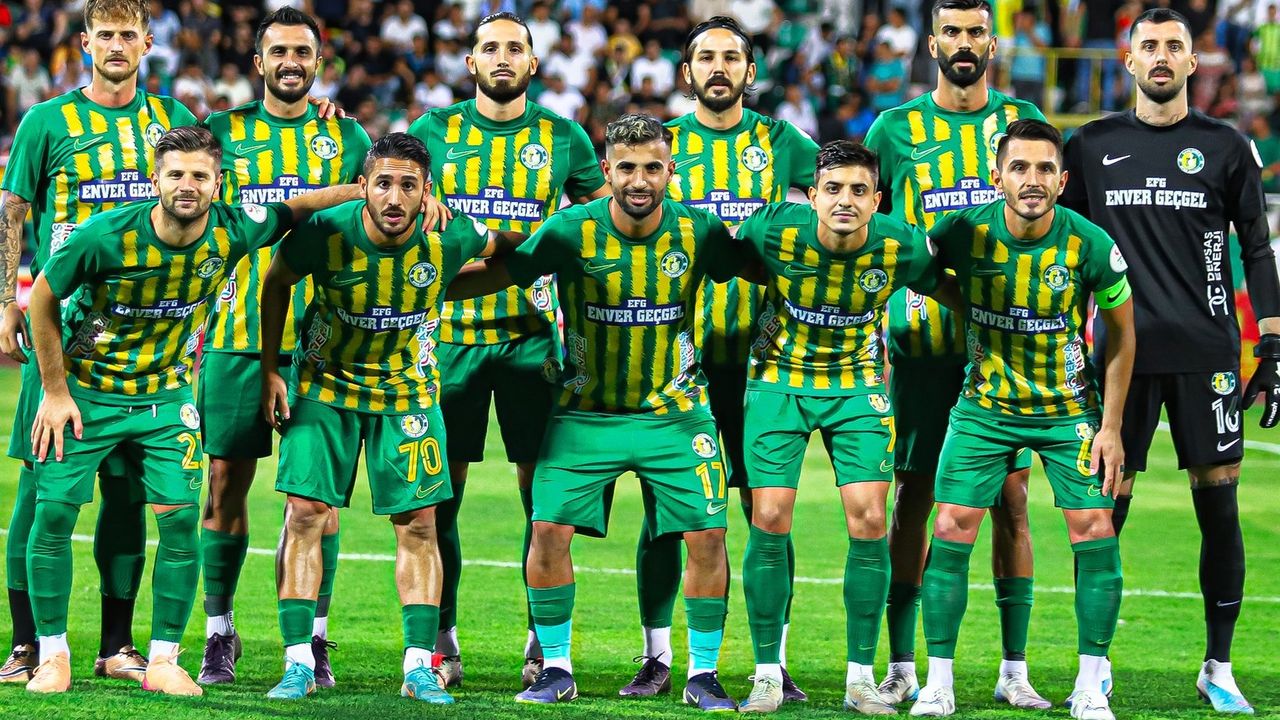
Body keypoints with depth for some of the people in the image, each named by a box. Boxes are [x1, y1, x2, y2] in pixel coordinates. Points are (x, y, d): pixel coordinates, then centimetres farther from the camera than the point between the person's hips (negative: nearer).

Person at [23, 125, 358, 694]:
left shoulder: (233, 230, -15)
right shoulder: (107, 235, -23)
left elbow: (299, 207, 5)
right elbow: (44, 299, -9)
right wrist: (55, 390, -7)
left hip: (165, 397, 2)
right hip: (84, 389, -2)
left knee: (180, 518, -8)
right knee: (54, 514, -7)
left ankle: (163, 661, 3)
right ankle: (53, 656, 7)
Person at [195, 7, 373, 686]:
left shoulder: (346, 137, 9)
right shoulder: (225, 132, 9)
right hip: (237, 335, 0)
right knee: (226, 482, 0)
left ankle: (314, 635, 5)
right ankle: (219, 631, 12)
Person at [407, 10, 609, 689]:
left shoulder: (562, 139, 6)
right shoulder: (435, 130, 5)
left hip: (531, 333, 0)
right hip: (448, 332, 0)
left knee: (543, 494, -1)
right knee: (439, 496, 1)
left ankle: (542, 640, 7)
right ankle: (441, 639, 9)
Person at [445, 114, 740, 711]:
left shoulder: (700, 232, -10)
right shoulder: (570, 231, -12)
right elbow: (495, 274, -4)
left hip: (675, 411, 1)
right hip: (586, 411, 0)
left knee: (707, 534, -7)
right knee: (549, 528, -11)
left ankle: (703, 675, 10)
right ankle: (556, 668, 7)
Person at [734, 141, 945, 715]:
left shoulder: (901, 247, -18)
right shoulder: (774, 230, -21)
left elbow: (945, 288, 4)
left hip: (857, 386, 1)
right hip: (778, 381, -1)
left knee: (868, 522, -10)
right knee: (770, 521, -9)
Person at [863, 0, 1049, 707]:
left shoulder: (1020, 120, 8)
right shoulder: (894, 130, 5)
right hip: (920, 339, -1)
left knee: (1011, 500, 0)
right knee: (913, 500, 2)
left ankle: (1014, 669, 5)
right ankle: (901, 668, 7)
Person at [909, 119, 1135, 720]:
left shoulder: (1090, 244, -16)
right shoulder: (963, 232, -16)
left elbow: (1122, 332, -3)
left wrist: (1111, 426, -4)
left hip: (1070, 409, 0)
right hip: (984, 408, 1)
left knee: (1095, 529, -10)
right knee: (951, 528, -8)